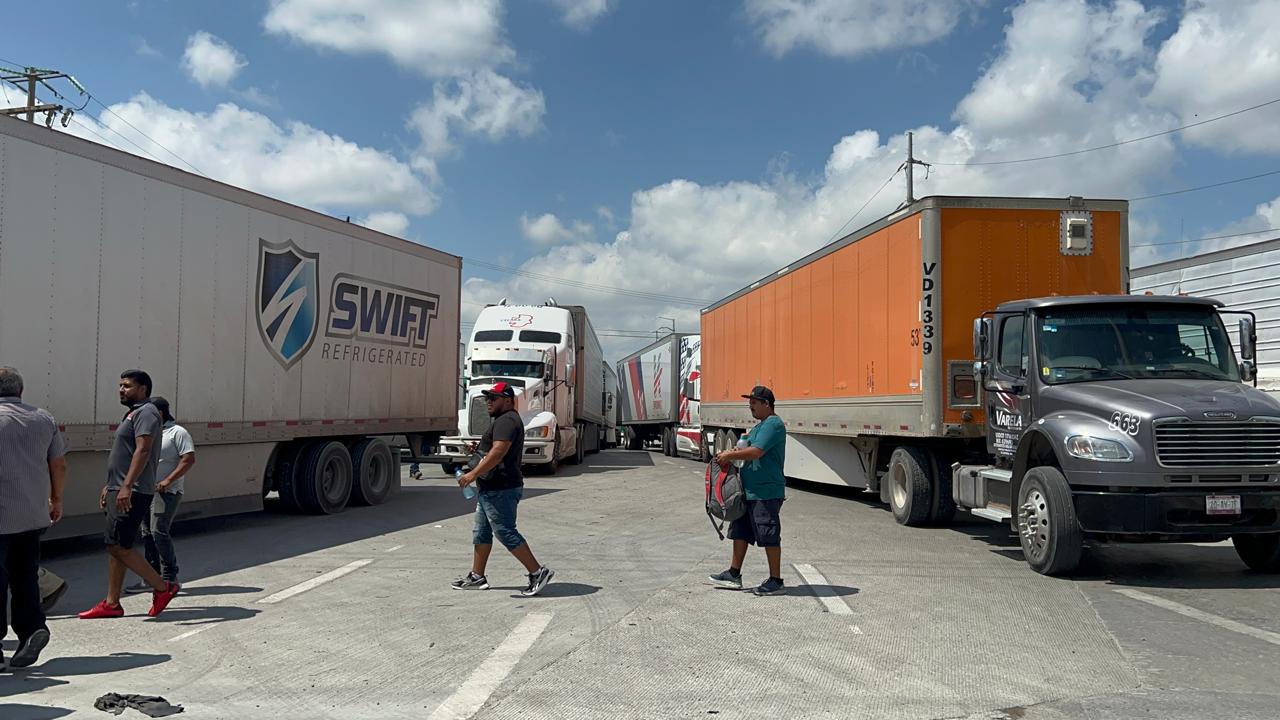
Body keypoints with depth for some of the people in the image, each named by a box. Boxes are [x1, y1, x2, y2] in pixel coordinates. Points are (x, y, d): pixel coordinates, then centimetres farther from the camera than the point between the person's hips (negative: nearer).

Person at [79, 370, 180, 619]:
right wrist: (110, 486, 25)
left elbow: (142, 451, -23)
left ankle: (163, 587, -3)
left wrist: (126, 486, -30)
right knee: (116, 547, 10)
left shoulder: (146, 412, -11)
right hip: (120, 490, 10)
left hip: (132, 493, -10)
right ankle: (111, 603, 14)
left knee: (118, 547, -11)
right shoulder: (133, 413, 21)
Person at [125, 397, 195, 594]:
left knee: (159, 531, -14)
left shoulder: (177, 432, -7)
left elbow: (189, 459, -15)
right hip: (147, 490, 9)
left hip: (166, 492, -9)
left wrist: (168, 481, -21)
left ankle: (169, 578, -9)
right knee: (148, 533, 9)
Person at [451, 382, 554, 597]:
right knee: (481, 533, 14)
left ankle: (538, 572, -4)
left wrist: (474, 474, -27)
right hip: (492, 489, 11)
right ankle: (477, 577, 21)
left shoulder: (506, 420, -16)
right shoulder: (505, 420, 20)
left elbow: (498, 451, -28)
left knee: (506, 533, -8)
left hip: (500, 490, -11)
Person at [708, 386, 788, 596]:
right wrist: (733, 453, 4)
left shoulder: (773, 424, -15)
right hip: (749, 490, 11)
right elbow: (749, 450, 24)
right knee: (740, 531, 14)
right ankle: (734, 574, 23)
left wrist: (729, 455, -13)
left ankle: (776, 581, 7)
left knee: (769, 537, -2)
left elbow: (757, 452, -24)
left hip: (766, 492, -11)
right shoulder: (760, 426, 18)